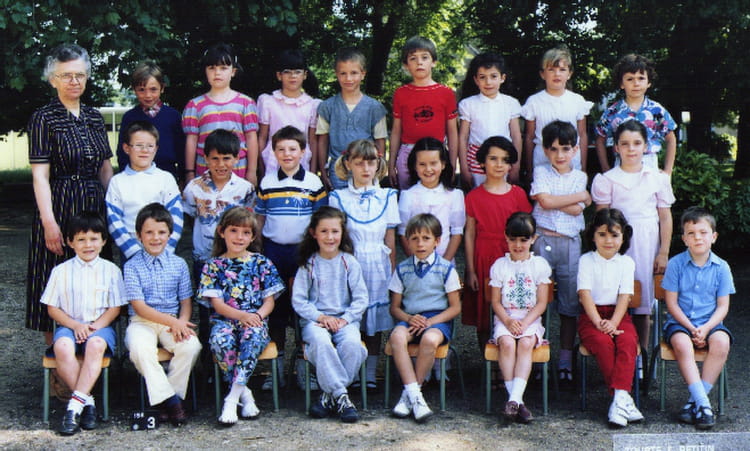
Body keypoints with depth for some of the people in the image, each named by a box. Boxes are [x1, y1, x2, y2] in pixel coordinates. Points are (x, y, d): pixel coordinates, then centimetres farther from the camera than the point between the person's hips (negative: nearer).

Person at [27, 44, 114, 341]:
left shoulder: (94, 118, 12)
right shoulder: (44, 119, -4)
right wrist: (49, 221, -18)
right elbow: (40, 175, -10)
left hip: (95, 206, 6)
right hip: (60, 207, -5)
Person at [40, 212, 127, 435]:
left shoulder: (110, 270, 6)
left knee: (96, 344, -36)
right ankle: (87, 401, -25)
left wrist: (96, 325, -13)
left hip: (100, 326, -1)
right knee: (62, 347, -34)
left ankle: (76, 403, -37)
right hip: (69, 325, 1)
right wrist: (75, 325, -11)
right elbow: (52, 308, 5)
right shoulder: (61, 271, 7)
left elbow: (115, 308, 4)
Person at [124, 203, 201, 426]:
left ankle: (173, 394, -11)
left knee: (191, 346, -28)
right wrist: (172, 321, -19)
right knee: (140, 349, -34)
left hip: (174, 321, 2)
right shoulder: (132, 266, 0)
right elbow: (139, 307, -7)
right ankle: (169, 399, -24)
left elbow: (186, 301, 9)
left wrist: (181, 322, -15)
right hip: (142, 322, -2)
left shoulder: (179, 264, 9)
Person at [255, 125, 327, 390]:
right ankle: (277, 366, 18)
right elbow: (259, 219, 9)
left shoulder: (313, 183, 0)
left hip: (303, 250, -1)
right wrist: (257, 252, 6)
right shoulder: (267, 183, 5)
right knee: (275, 305, 8)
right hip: (273, 251, 2)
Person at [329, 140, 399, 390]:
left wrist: (392, 273, 6)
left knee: (376, 320, 5)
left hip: (378, 266, 1)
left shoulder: (387, 197, 8)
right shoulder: (338, 198, 4)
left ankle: (370, 374, 15)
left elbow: (390, 241, 9)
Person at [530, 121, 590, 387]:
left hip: (570, 242, 2)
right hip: (542, 240, -1)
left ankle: (566, 360, 11)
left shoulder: (580, 177, 9)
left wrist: (553, 200, -9)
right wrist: (581, 196, -6)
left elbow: (576, 211, -5)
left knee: (570, 304, 4)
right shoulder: (541, 172, 4)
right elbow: (544, 200, -13)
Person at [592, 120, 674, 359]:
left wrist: (663, 253, 1)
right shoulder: (606, 180, 3)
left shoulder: (658, 178, 7)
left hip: (647, 244, 1)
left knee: (644, 301, 6)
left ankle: (641, 357, 16)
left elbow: (665, 217, 7)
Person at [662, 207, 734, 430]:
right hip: (680, 321, -1)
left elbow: (723, 306, 1)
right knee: (681, 343, -34)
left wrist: (706, 328, -16)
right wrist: (691, 328, -14)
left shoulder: (721, 267, 2)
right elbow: (672, 303, -3)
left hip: (710, 323, 1)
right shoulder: (676, 264, -2)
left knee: (721, 342, -30)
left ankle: (694, 402, -22)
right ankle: (703, 403, -32)